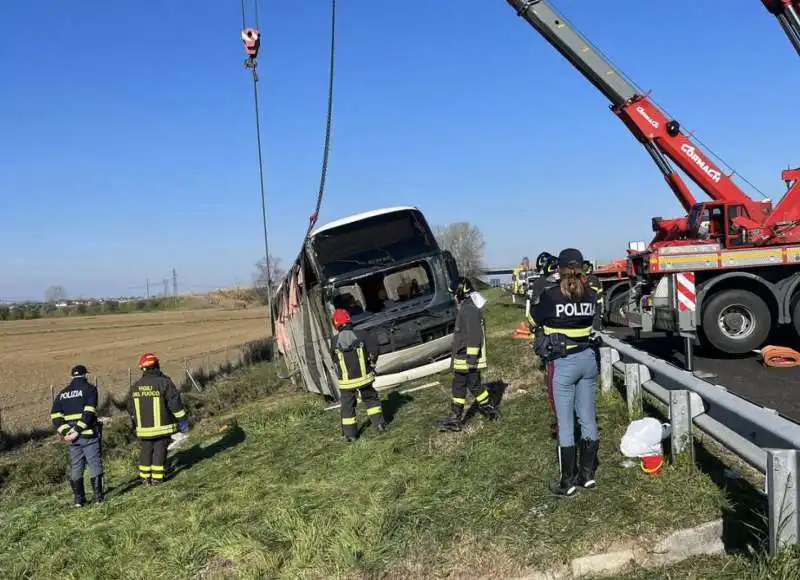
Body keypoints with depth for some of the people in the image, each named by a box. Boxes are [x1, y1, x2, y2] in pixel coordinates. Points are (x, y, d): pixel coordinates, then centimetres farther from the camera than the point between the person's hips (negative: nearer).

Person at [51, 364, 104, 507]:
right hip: (89, 435, -5)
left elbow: (55, 415, 3)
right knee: (95, 464, 4)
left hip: (71, 437, 5)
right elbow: (89, 412, -16)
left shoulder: (62, 393, 14)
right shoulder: (89, 388, -2)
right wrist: (78, 430, -17)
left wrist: (65, 432, -3)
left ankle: (79, 499, 13)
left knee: (76, 467, 12)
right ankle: (98, 496, 5)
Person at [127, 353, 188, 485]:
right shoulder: (164, 383, -12)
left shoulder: (135, 386, 5)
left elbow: (131, 409, 14)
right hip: (162, 427, -4)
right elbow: (175, 403, -11)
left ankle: (145, 477, 20)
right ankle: (157, 478, 5)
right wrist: (182, 420, -3)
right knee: (160, 451, 4)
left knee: (145, 451, 15)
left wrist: (135, 424, 27)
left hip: (143, 428, 4)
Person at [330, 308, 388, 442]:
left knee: (347, 406, 12)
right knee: (371, 399, 22)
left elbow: (334, 361, 2)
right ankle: (379, 423, 22)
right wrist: (371, 364, 4)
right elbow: (374, 351, -14)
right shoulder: (362, 335, -12)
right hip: (364, 376, 0)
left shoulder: (334, 342, -10)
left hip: (346, 381, 0)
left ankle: (349, 434, 16)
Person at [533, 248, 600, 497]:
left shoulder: (550, 295, -14)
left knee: (565, 422, 2)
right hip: (588, 358, 5)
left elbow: (536, 317, 3)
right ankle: (587, 474, 25)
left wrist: (537, 296, 20)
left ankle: (567, 482, 9)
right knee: (588, 418, 14)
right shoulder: (591, 295, 0)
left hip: (562, 363, -5)